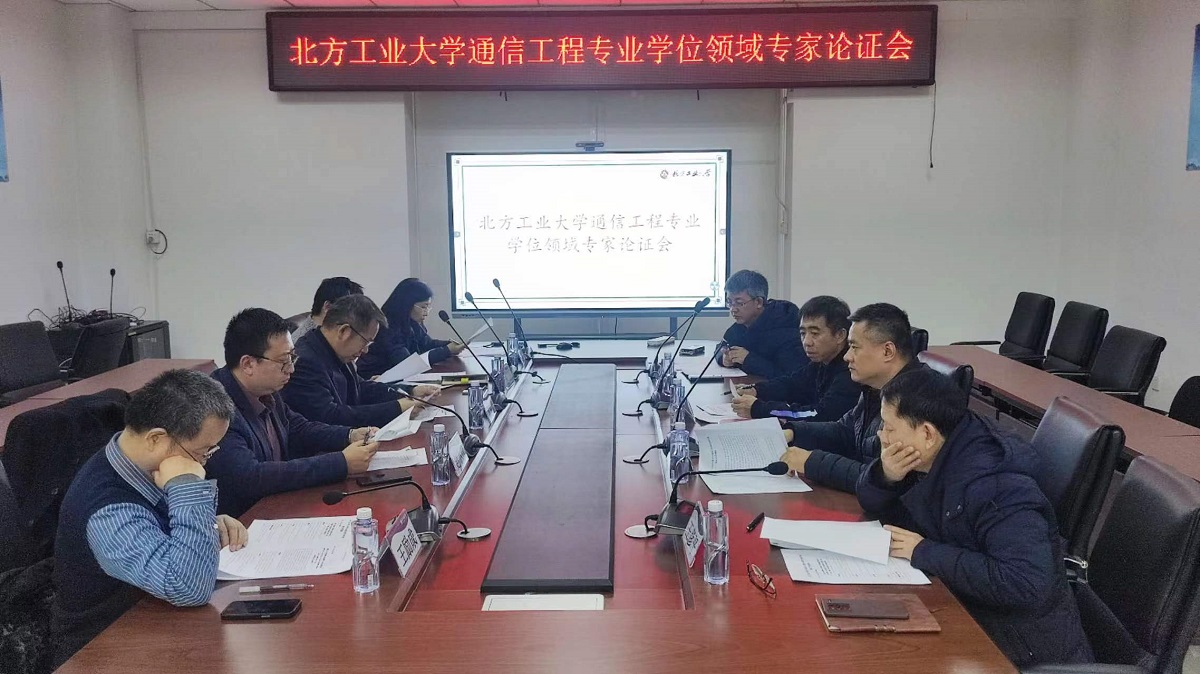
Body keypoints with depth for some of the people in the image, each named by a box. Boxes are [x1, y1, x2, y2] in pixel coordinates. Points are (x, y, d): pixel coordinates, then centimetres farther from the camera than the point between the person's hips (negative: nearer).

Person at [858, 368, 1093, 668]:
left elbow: (1026, 584, -37)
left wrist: (925, 553, -29)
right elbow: (874, 507, 8)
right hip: (968, 618, 7)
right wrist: (886, 476, -15)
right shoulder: (930, 460, -3)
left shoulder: (996, 488, -28)